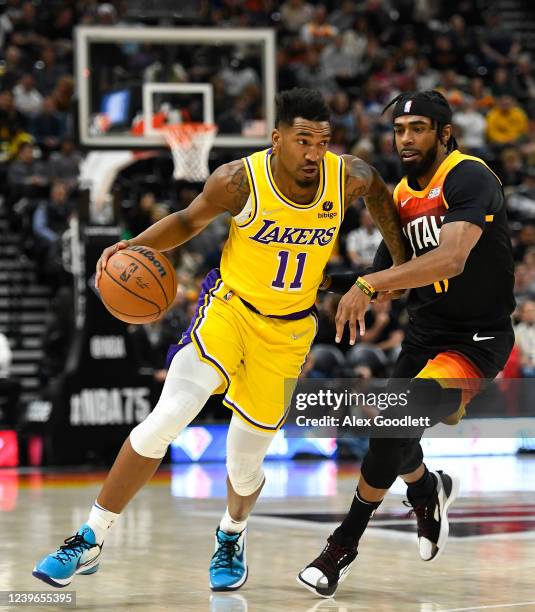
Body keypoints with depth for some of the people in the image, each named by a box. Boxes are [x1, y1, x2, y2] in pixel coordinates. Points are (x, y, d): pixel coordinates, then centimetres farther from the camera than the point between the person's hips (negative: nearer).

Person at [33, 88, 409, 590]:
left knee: (245, 463, 5)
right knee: (165, 420, -20)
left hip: (288, 330, 2)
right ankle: (90, 540, -8)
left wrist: (401, 261, 12)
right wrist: (136, 245, -17)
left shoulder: (348, 177, -14)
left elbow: (377, 190, 12)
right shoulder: (240, 179, -19)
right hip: (229, 307, -2)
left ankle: (232, 534, 42)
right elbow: (190, 220, -1)